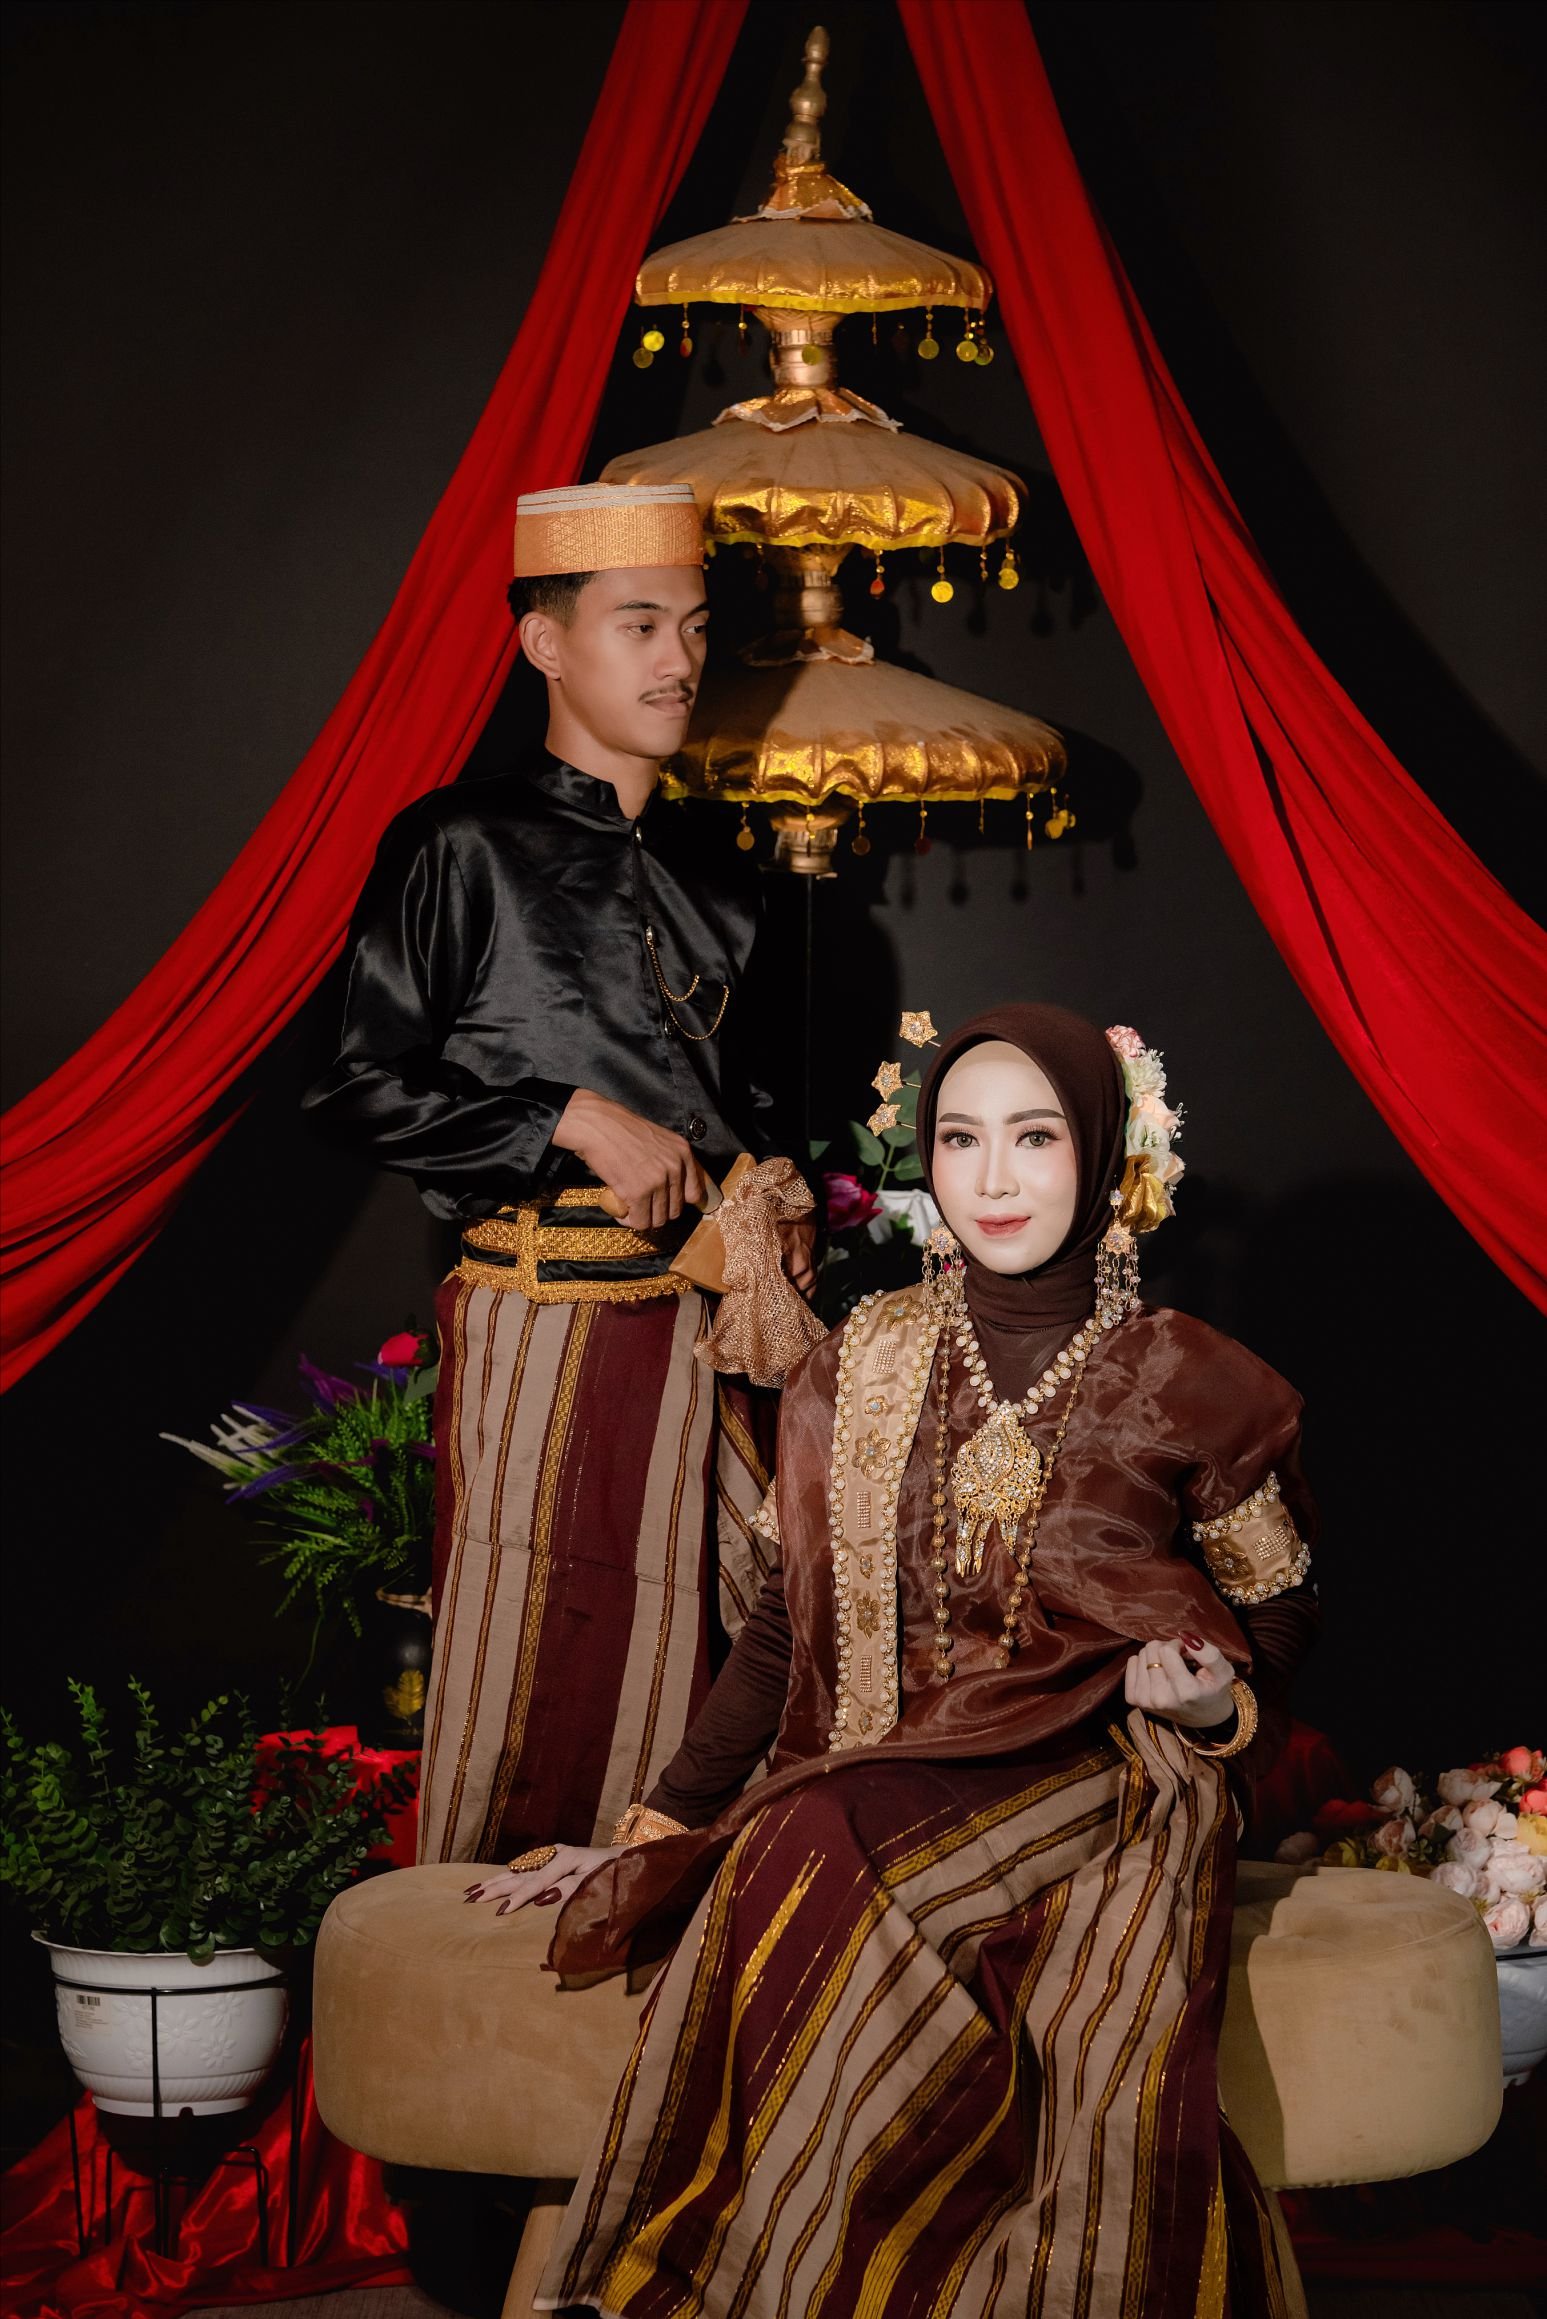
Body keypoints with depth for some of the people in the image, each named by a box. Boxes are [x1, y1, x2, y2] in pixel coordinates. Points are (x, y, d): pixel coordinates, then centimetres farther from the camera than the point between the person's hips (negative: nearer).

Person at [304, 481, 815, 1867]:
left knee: (683, 1660, 6)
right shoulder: (463, 848, -3)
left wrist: (778, 1193, 8)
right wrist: (577, 1121, -13)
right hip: (545, 1322, -6)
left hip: (705, 1323, 6)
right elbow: (366, 1090, -8)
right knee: (529, 1670, -2)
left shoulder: (711, 879, 17)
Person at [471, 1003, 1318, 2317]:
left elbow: (1280, 1616, 14)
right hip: (887, 1792, 3)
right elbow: (791, 1628, 12)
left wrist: (1216, 1700, -9)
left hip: (1108, 1798, -2)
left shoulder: (1196, 1392, 3)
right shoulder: (862, 1371, 10)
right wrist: (651, 1839, 5)